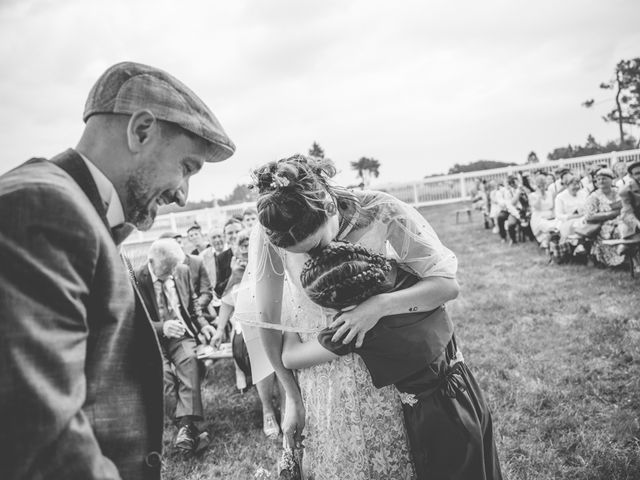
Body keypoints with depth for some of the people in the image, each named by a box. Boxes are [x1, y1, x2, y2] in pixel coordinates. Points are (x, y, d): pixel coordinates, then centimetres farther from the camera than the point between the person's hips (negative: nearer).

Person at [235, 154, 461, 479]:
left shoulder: (381, 212, -22)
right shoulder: (269, 234, -19)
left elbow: (447, 284, -20)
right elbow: (267, 320, -9)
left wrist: (380, 305, -35)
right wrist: (292, 398, -3)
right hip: (321, 376, 1)